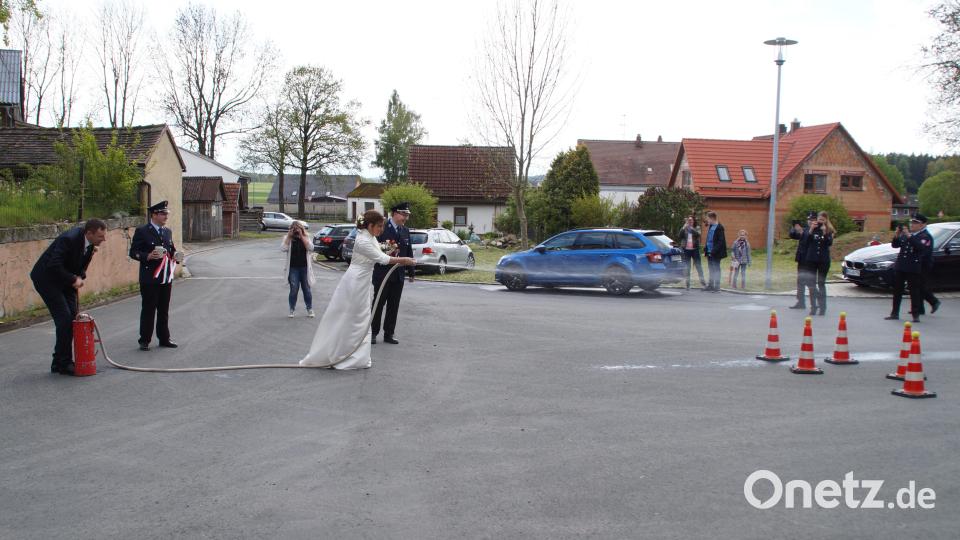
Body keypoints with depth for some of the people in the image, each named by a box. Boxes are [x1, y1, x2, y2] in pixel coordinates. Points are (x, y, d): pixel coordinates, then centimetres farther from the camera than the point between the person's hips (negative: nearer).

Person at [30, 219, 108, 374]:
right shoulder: (69, 239, -29)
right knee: (64, 318, -13)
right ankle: (63, 363, -4)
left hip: (64, 279, 8)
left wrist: (79, 278, -9)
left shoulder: (90, 243, -4)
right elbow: (53, 266, -34)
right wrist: (73, 280, -26)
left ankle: (59, 362, 12)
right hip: (47, 278, -8)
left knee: (73, 317, 4)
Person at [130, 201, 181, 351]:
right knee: (148, 310, 0)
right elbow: (133, 252, -7)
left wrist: (176, 256, 2)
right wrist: (148, 256, -23)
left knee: (164, 310, 12)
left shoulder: (168, 232, 15)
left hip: (166, 278, 6)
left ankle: (164, 338, 20)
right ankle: (145, 340, 9)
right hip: (149, 278, -6)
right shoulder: (142, 231, -5)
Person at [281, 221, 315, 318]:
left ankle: (309, 309, 17)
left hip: (305, 268, 1)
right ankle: (292, 310, 10)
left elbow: (310, 248, -13)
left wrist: (301, 236, -15)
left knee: (307, 289, 6)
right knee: (294, 290, -3)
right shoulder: (287, 238, 4)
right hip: (293, 268, -1)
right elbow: (283, 249, -13)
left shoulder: (306, 238, 4)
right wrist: (289, 236, -13)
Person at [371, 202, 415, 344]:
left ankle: (389, 334, 18)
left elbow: (409, 252, 13)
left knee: (394, 306, 9)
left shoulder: (405, 231, 10)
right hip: (383, 273, -6)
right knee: (378, 304, 5)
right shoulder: (382, 228, -10)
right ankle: (373, 333, 16)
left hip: (398, 275, 6)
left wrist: (411, 272, 13)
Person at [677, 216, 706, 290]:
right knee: (687, 268, 4)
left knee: (699, 266, -1)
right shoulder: (684, 229, 6)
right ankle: (687, 284, 9)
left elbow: (698, 234, -16)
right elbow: (679, 236, -9)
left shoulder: (696, 228, 4)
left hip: (695, 250, -1)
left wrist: (691, 228, -24)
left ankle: (702, 282, 3)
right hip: (686, 250, 1)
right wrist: (684, 227, -19)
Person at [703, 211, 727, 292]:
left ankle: (717, 287, 5)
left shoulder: (719, 228, -14)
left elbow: (721, 241, -18)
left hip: (715, 253, -8)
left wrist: (714, 251, -22)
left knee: (716, 269, -1)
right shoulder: (710, 227, 11)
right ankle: (710, 285, 23)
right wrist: (705, 249, 10)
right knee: (711, 270, 15)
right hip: (709, 252, 8)